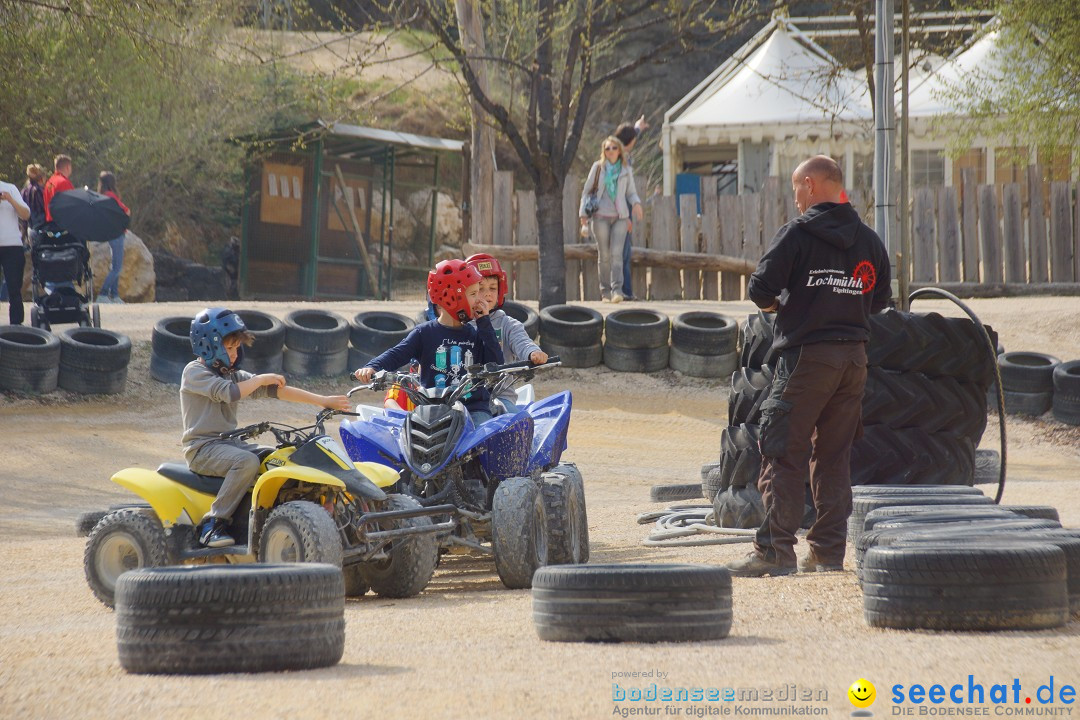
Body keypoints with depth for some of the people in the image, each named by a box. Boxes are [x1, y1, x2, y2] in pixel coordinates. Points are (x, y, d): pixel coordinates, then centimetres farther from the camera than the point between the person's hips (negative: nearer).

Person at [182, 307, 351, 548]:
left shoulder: (232, 374, 18)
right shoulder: (194, 372, -6)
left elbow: (276, 390, 11)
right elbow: (228, 393, -22)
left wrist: (322, 400, 4)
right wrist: (261, 379, -9)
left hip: (229, 443, 8)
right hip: (203, 448, -8)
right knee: (247, 461, -34)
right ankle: (212, 524, -30)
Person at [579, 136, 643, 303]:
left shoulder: (626, 170, 9)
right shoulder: (598, 167, 5)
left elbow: (631, 192, 15)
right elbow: (587, 191, 9)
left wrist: (636, 203, -7)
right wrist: (583, 213, 1)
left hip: (620, 216, 0)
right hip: (601, 216, 0)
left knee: (617, 253, -13)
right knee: (604, 254, 0)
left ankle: (617, 290, -20)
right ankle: (605, 291, 7)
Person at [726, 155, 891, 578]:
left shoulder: (797, 234, -8)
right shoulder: (868, 241, 11)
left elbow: (760, 289, -11)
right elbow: (879, 301, 18)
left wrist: (776, 304, 9)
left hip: (805, 356, -6)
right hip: (854, 358, 6)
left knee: (783, 454, -4)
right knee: (834, 456, 12)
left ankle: (775, 550, -10)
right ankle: (829, 551, 10)